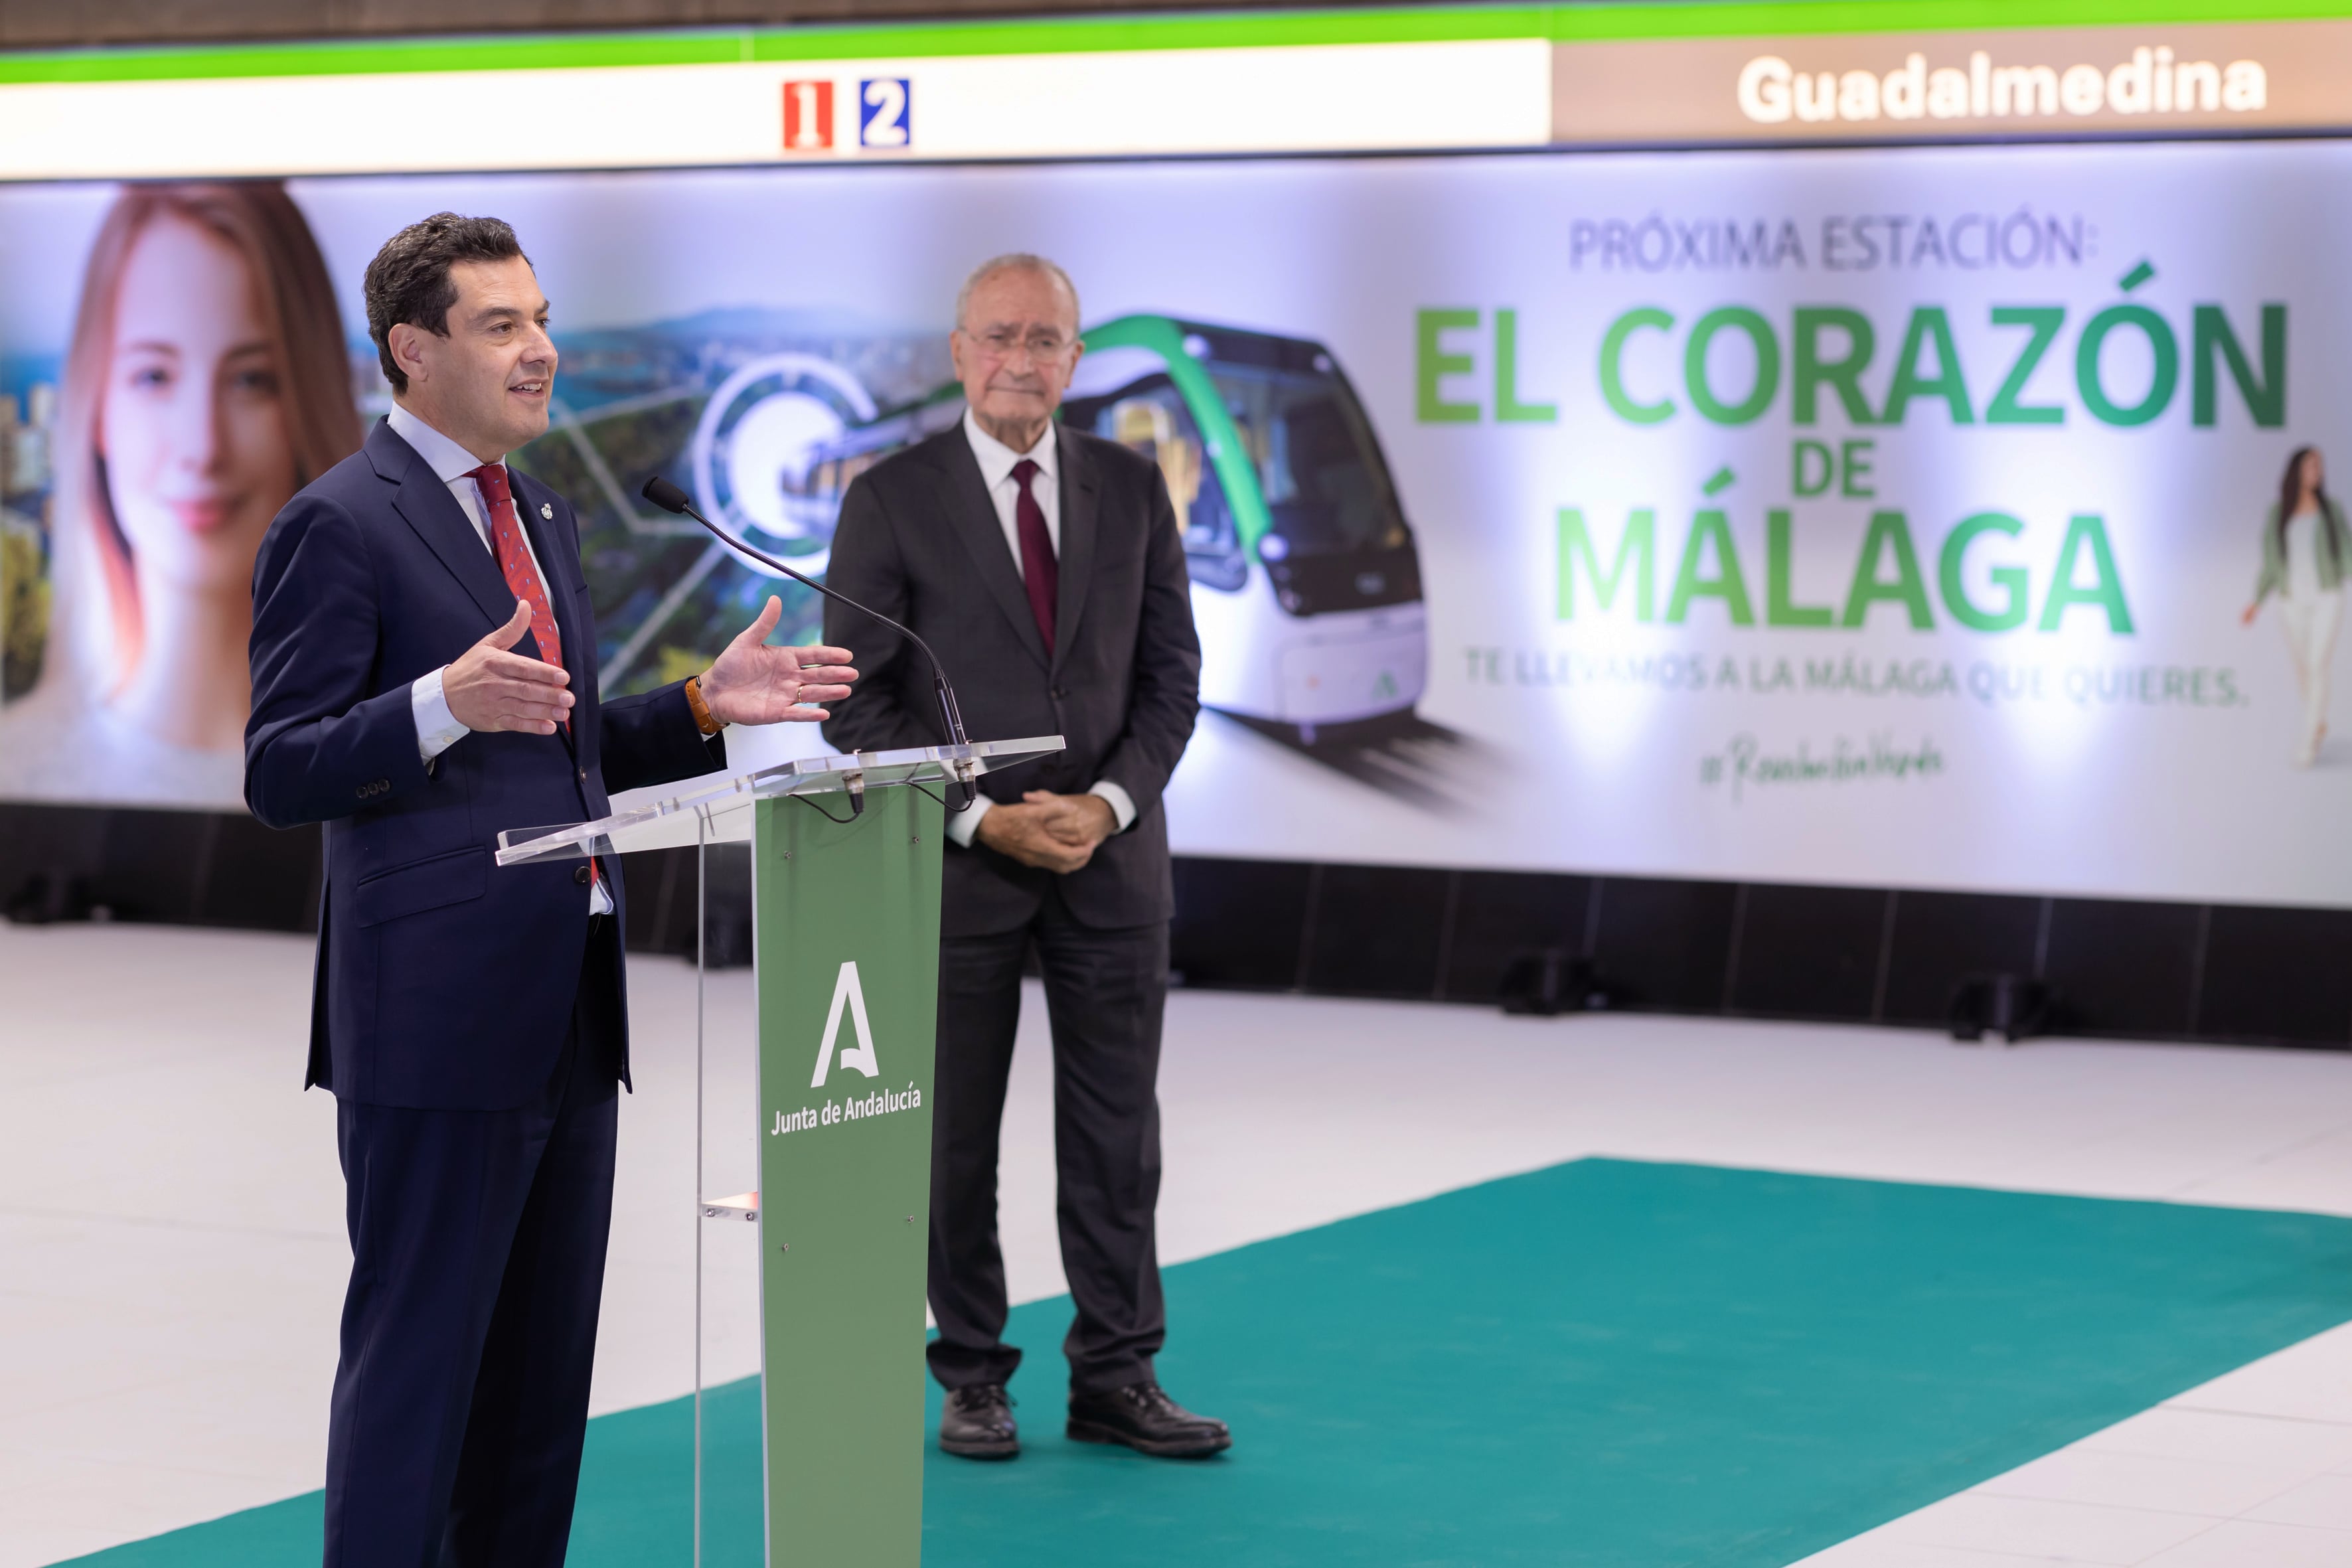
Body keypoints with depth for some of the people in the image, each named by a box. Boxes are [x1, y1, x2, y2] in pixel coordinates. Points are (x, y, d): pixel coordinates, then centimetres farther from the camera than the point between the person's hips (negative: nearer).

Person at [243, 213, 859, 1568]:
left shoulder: (543, 517, 18)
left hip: (569, 1008, 8)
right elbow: (282, 775, -14)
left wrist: (708, 707, 9)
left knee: (544, 1367, 13)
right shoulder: (341, 523, -9)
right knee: (416, 1360, -4)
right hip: (439, 1016, -8)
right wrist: (444, 702, -30)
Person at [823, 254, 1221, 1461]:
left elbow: (1171, 674, 5)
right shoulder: (892, 499, -4)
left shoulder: (1131, 490, 5)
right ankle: (972, 1378, 15)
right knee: (957, 1133, 5)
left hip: (1110, 853, 2)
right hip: (954, 861, -2)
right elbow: (859, 701, -6)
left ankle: (1115, 1379, 11)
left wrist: (1110, 802, -10)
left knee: (1116, 1130, 4)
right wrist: (981, 818, -14)